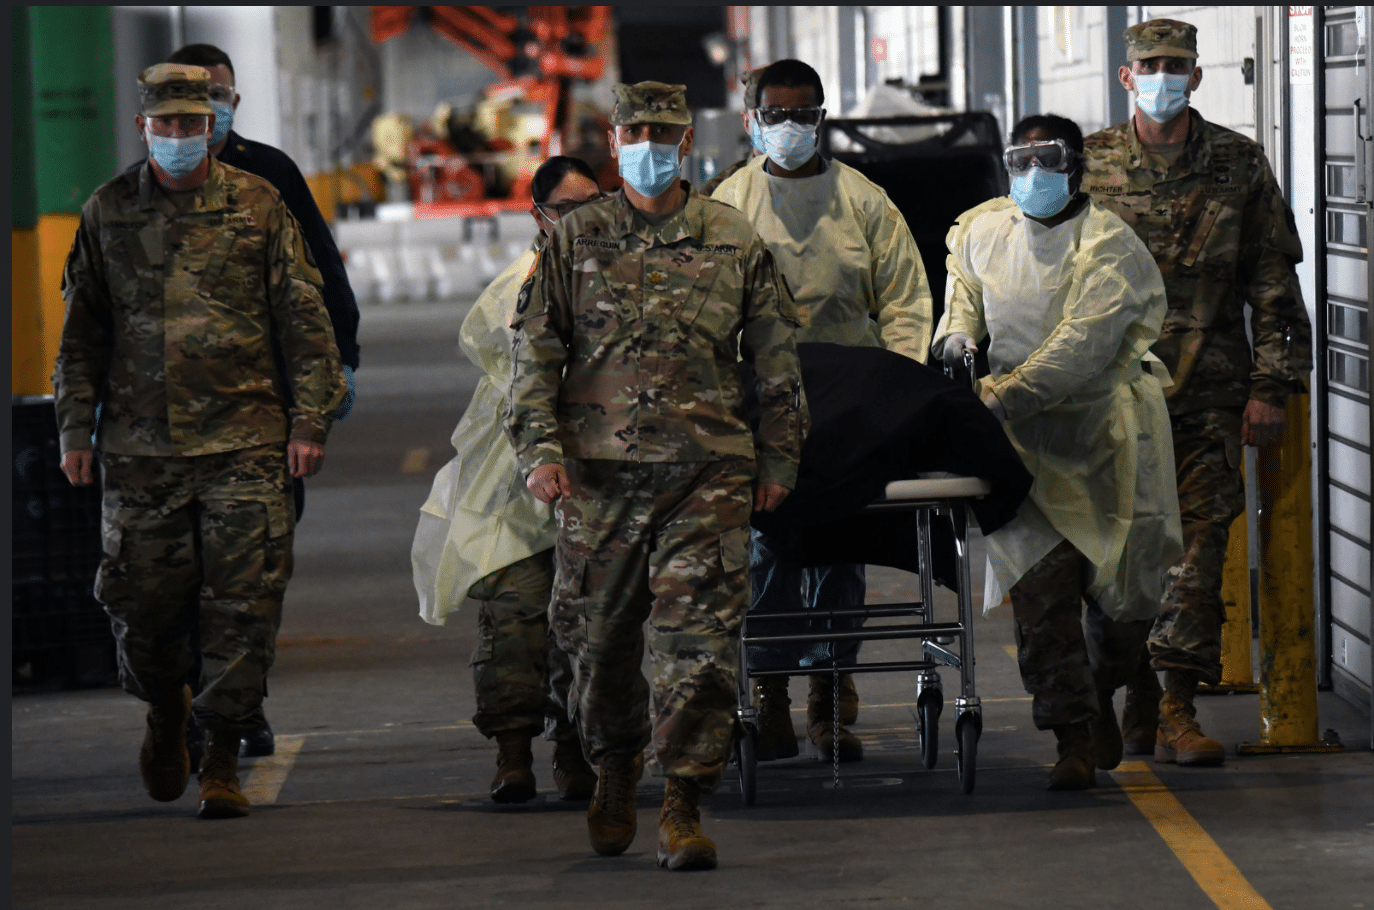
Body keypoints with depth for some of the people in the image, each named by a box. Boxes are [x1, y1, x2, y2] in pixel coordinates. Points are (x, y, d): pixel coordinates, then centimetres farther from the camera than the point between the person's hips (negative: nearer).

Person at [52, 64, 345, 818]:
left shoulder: (257, 205, 3)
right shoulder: (108, 213, 7)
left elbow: (303, 321, 5)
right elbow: (82, 332, 13)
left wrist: (309, 418, -1)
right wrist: (76, 429, 8)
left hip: (244, 443, -1)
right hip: (139, 445, 1)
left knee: (242, 604, -5)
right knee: (142, 601, 5)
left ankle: (223, 761, 3)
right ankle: (165, 711, 34)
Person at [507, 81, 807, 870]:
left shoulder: (735, 242, 7)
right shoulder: (575, 241, 8)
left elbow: (779, 357, 12)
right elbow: (535, 349, 8)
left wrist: (778, 458, 10)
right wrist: (540, 447, -3)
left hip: (707, 469, -1)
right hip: (599, 472, 1)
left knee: (700, 637, -8)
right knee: (597, 634, 9)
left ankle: (686, 805, -4)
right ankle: (615, 770, 33)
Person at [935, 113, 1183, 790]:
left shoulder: (1108, 245, -11)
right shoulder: (981, 231, 5)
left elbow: (1081, 347, -21)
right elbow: (964, 286, 29)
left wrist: (998, 397, -26)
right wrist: (958, 331, 6)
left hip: (1105, 428, -2)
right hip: (1023, 436, 2)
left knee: (1127, 588, 4)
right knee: (1040, 580, -13)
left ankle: (1099, 694, 34)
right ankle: (1074, 737, -8)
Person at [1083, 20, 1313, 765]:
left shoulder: (1238, 166, 5)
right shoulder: (1089, 165, 5)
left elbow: (1273, 283, 7)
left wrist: (1271, 387, 1)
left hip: (1208, 394, 0)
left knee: (1197, 544, -5)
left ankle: (1178, 709, -3)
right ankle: (1137, 697, 15)